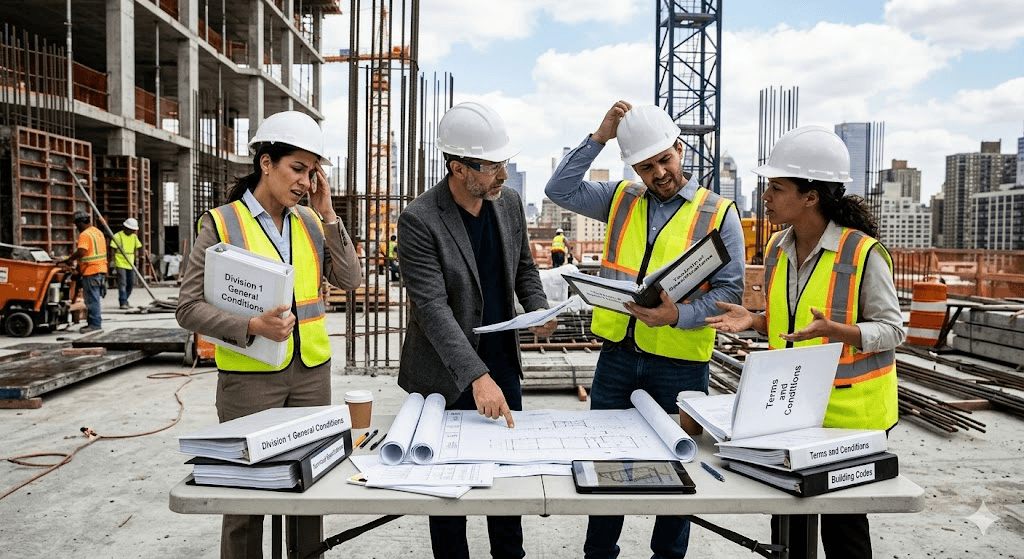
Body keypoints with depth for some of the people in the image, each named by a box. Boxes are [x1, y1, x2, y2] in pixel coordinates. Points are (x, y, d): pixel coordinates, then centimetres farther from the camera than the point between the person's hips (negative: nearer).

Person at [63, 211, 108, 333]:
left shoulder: (85, 235, -13)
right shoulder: (98, 232, 17)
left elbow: (81, 252, -25)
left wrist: (69, 259, -11)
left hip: (91, 271, -10)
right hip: (101, 269, 10)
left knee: (92, 299, -5)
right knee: (94, 299, 15)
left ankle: (95, 324, -3)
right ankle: (93, 322, 20)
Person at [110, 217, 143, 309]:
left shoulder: (134, 237, 12)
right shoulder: (118, 236, -7)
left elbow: (136, 249, 18)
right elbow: (112, 249, -8)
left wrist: (136, 258, 5)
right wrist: (112, 261, -11)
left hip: (130, 264, 6)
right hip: (120, 263, -6)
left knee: (131, 283, 8)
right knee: (122, 283, -9)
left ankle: (124, 300, 25)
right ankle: (123, 302, -7)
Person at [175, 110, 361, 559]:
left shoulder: (310, 222, 8)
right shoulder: (221, 223, -5)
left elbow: (349, 280, -2)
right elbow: (189, 308, -8)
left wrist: (326, 214, -6)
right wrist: (252, 327, -23)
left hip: (311, 370, 4)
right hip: (249, 375, -4)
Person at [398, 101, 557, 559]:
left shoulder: (509, 202, 0)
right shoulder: (419, 221, -20)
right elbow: (432, 308, -26)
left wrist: (539, 310, -6)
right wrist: (477, 376, -33)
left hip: (502, 359, 6)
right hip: (448, 376, -5)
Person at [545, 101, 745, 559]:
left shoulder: (718, 213, -3)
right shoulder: (622, 199, 7)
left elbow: (730, 290, -8)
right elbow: (560, 191, 0)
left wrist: (678, 315, -25)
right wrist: (598, 137, -4)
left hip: (680, 362, -3)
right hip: (618, 353, 3)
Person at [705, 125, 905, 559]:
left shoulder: (863, 252, -16)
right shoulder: (778, 249, 4)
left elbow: (892, 330, -12)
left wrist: (834, 330, -29)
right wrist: (754, 320, -5)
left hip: (847, 412, -5)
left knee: (840, 523, 8)